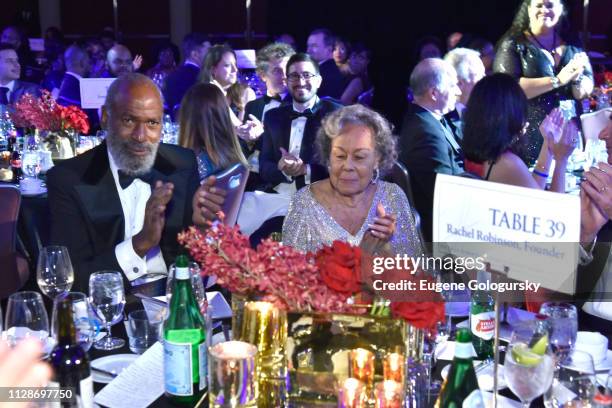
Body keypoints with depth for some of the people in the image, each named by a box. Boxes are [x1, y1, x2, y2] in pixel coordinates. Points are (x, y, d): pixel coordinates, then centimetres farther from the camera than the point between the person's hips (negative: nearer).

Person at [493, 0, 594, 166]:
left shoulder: (572, 45, 10)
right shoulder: (513, 44, -2)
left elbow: (585, 92, 5)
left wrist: (576, 78, -17)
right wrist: (557, 80, -19)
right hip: (529, 137, -4)